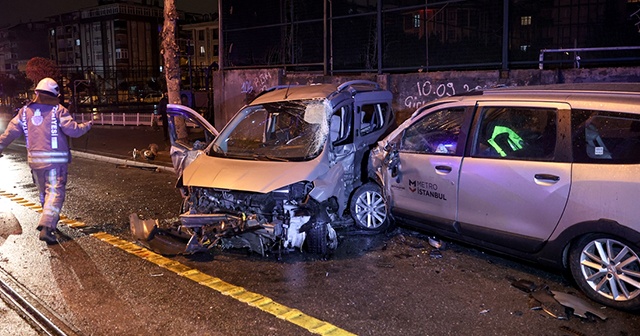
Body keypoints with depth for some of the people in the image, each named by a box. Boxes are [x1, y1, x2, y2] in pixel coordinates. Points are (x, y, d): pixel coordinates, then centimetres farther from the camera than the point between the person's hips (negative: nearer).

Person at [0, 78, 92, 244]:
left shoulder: (26, 110, 7)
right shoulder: (58, 110, -7)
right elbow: (73, 130, -13)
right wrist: (87, 125, 5)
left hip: (35, 159, 5)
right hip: (55, 159, -5)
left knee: (44, 192, 21)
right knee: (55, 193, -6)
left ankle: (50, 219, 41)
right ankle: (47, 227, -18)